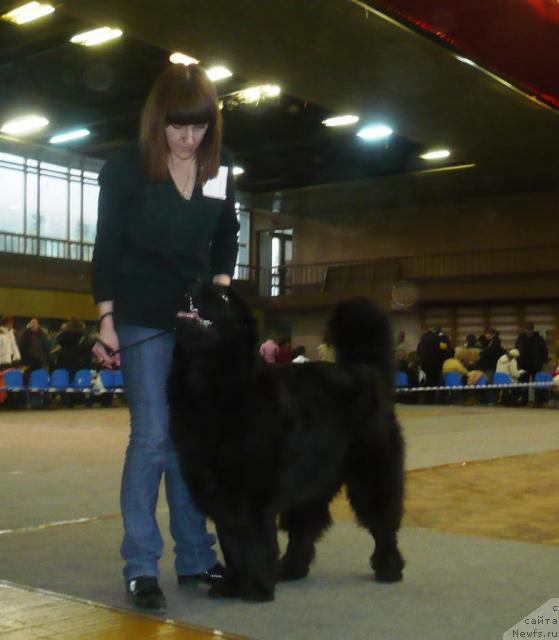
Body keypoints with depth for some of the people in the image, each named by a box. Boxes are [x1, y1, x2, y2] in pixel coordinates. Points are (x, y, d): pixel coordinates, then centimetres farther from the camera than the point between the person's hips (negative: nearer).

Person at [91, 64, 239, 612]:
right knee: (153, 438, -8)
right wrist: (106, 322, -10)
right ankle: (140, 567, 1)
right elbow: (106, 250, -6)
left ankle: (195, 559, 16)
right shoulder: (125, 168, -8)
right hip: (143, 322, -4)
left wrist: (219, 293, 0)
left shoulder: (221, 171, 4)